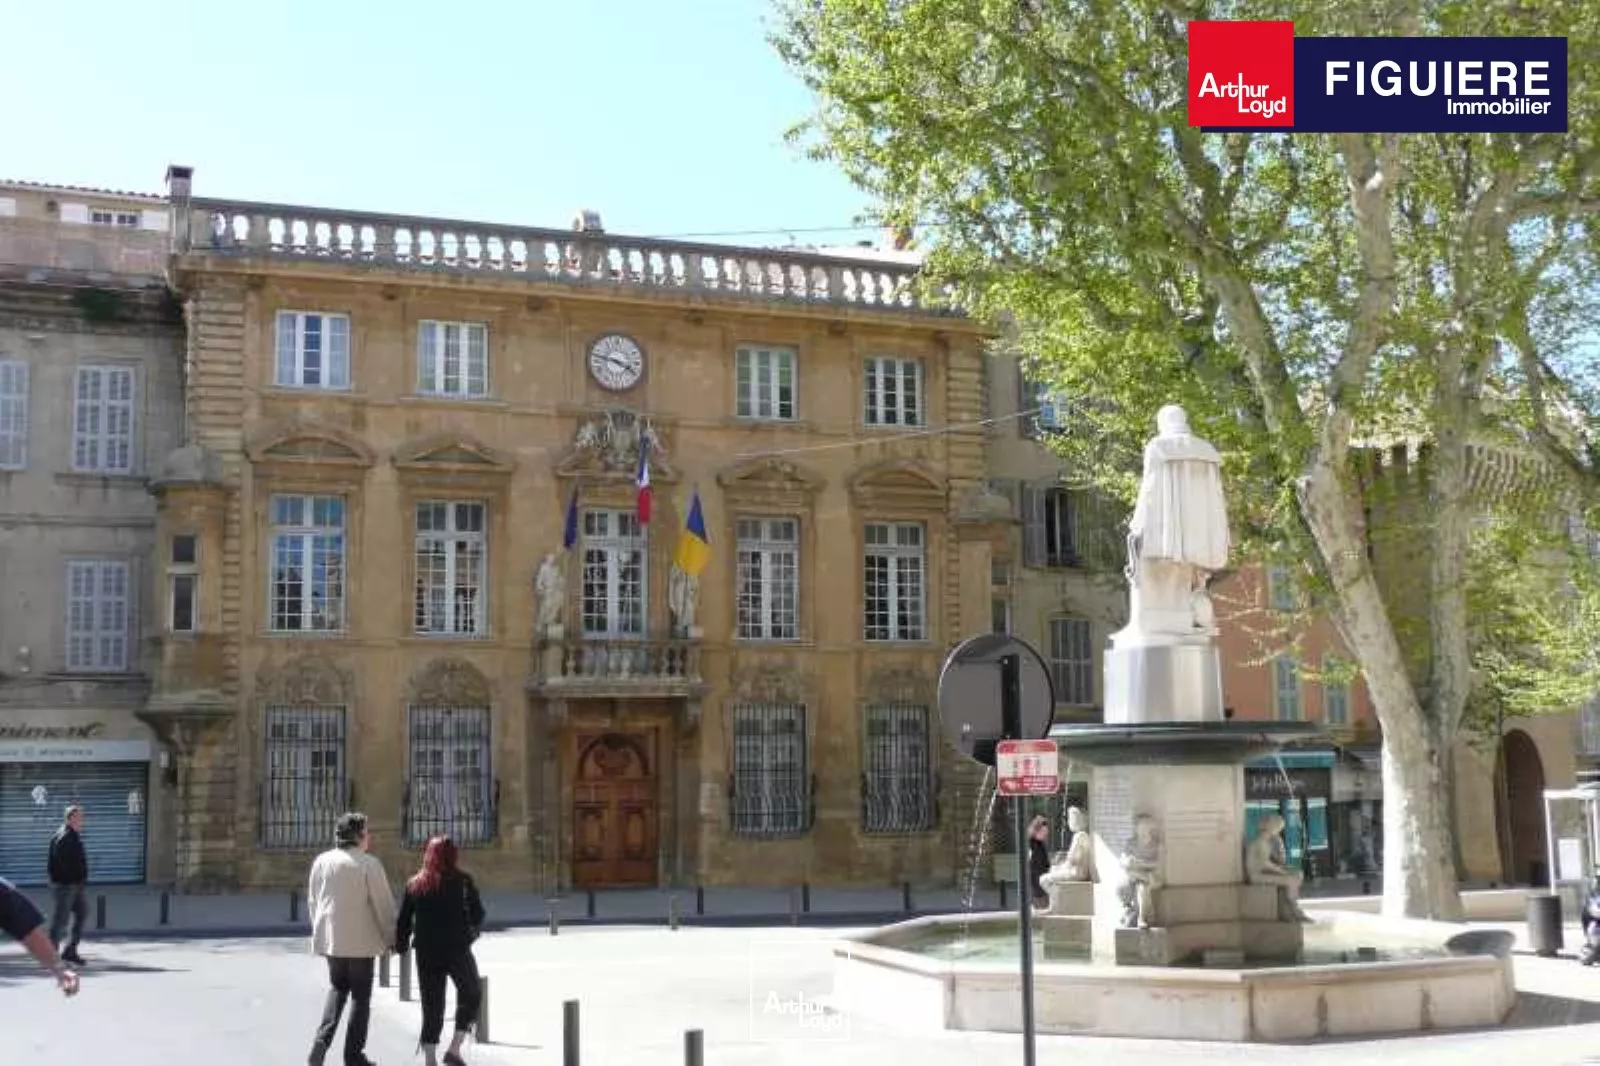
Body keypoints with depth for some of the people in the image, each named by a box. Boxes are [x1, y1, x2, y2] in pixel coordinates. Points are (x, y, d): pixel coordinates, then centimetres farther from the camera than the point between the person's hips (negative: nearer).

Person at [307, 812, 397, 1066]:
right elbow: (383, 904, -9)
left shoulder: (321, 861, 2)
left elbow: (312, 900, 9)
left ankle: (322, 1040, 3)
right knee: (360, 995, 8)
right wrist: (389, 937, 3)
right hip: (360, 939, -5)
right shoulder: (369, 863, -13)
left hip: (330, 938, 5)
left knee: (337, 987, 21)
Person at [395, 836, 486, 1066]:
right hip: (457, 950, -3)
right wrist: (470, 931, 17)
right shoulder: (462, 881, -6)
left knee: (432, 1006, 10)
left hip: (426, 952, 3)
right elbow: (478, 915, -4)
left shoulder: (414, 883, 2)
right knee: (471, 995, 17)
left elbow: (403, 921, 3)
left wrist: (401, 945, 17)